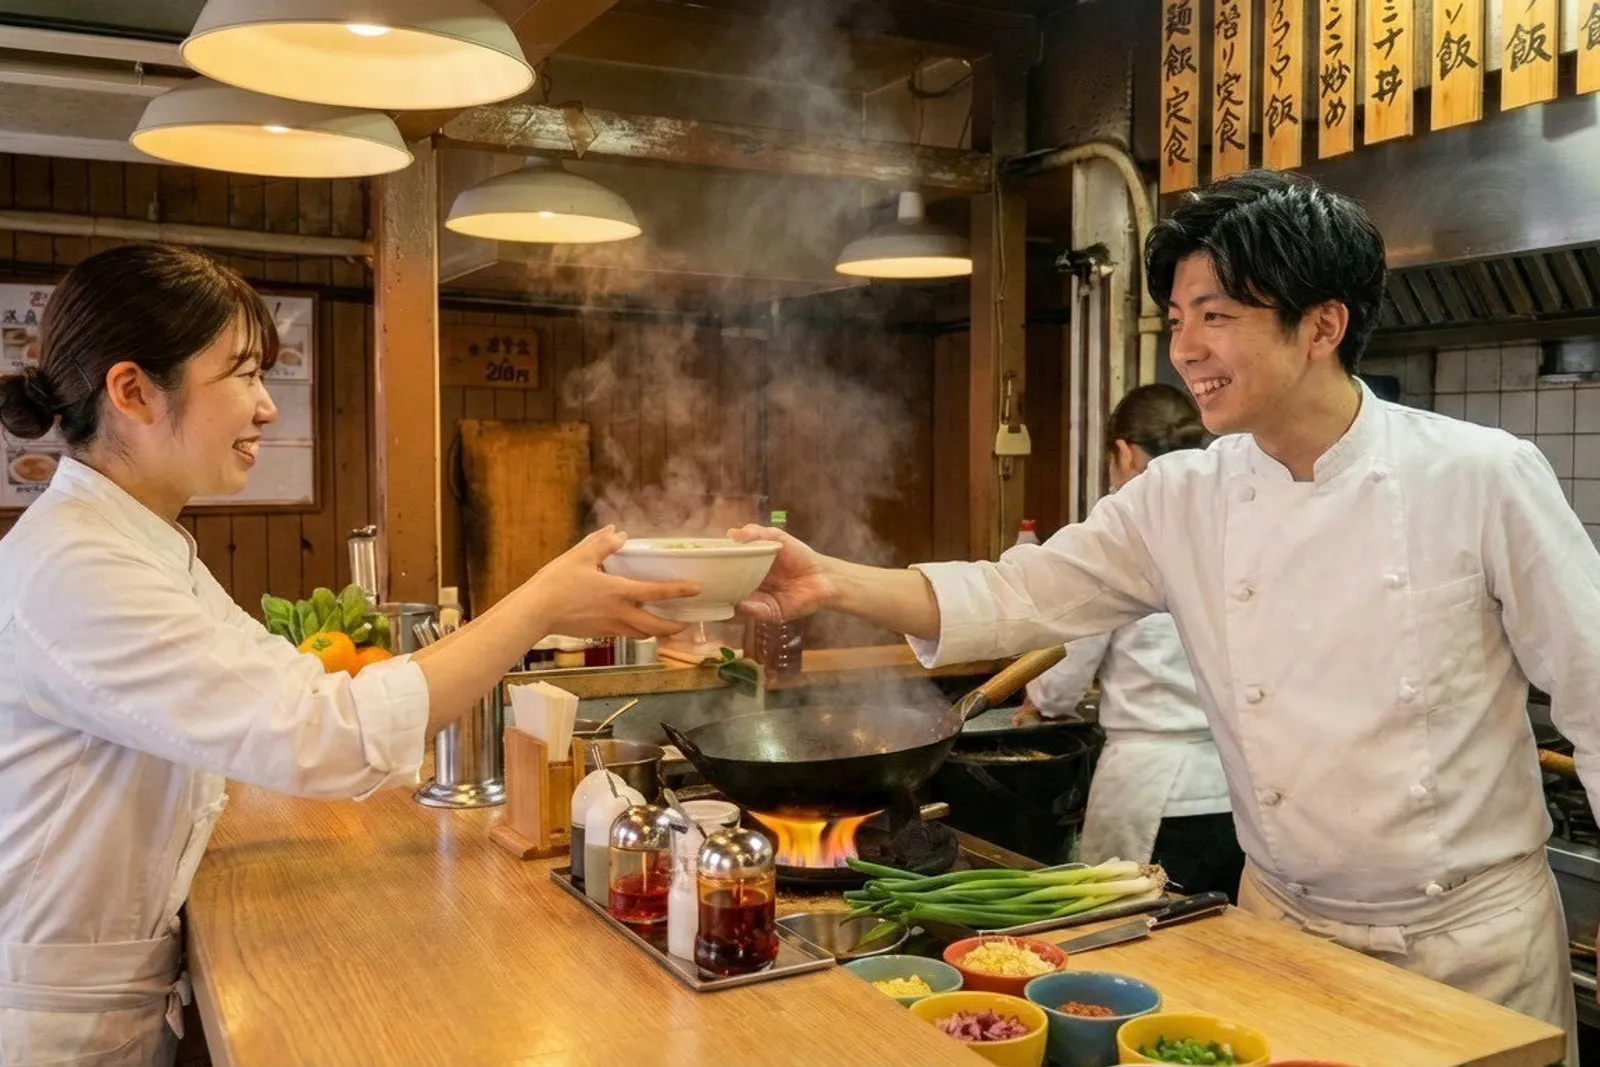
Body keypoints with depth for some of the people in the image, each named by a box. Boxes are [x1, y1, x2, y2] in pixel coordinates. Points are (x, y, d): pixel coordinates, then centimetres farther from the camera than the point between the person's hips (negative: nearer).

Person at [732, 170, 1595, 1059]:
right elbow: (1014, 598, -7)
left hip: (1476, 938, -2)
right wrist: (832, 581, -21)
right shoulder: (1181, 500, -6)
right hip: (1282, 925, 3)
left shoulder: (1482, 477, -14)